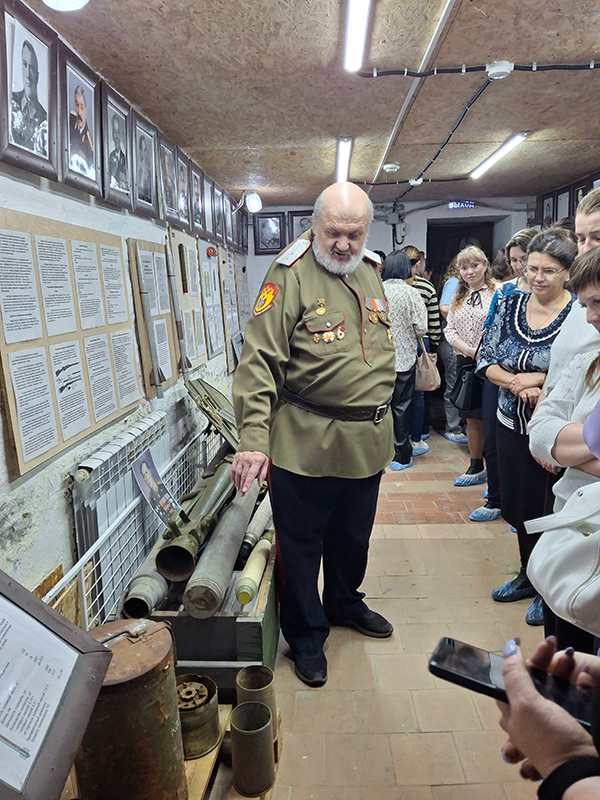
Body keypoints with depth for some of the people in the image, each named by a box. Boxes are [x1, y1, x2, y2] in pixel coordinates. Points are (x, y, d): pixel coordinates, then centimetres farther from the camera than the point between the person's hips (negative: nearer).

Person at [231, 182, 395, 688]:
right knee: (301, 542, 10)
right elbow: (260, 360, -20)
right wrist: (253, 438, -28)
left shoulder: (371, 272, 9)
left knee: (353, 534, 24)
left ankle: (344, 603, 50)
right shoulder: (292, 274, -12)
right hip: (305, 443, -6)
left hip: (368, 440, 7)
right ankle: (306, 634, 33)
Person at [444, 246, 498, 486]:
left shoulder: (497, 292, -5)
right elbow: (449, 330, 8)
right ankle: (476, 468, 26)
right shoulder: (458, 297, 15)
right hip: (465, 364, 6)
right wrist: (471, 351, -7)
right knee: (472, 417, 13)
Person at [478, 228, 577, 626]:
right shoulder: (510, 304, 1)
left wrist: (541, 380, -21)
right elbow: (486, 360, 1)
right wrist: (515, 381, -15)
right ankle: (528, 575, 41)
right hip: (512, 425, 5)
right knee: (517, 507, 17)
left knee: (548, 511, 9)